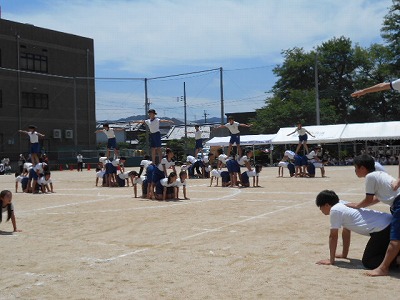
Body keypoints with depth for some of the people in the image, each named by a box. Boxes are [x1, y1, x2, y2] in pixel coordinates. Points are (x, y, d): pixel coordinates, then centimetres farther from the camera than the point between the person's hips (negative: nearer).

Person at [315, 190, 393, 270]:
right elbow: (346, 232, 28)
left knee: (368, 262, -7)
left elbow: (333, 236, -2)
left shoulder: (334, 210, -7)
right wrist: (344, 254, 34)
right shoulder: (343, 205, 20)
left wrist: (331, 260, 5)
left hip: (382, 229, -9)